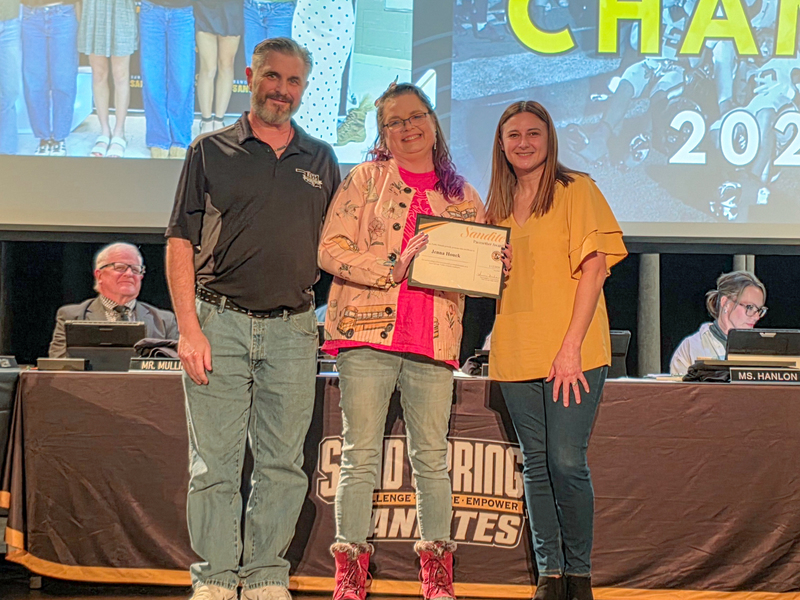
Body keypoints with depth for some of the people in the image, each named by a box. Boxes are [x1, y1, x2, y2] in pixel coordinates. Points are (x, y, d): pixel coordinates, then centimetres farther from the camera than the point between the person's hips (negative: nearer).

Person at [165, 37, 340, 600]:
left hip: (293, 328, 2)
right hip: (220, 322, -2)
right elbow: (181, 243, 1)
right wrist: (189, 329, -8)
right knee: (214, 463, -1)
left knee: (283, 464, 4)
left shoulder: (321, 160, 14)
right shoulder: (212, 151, 5)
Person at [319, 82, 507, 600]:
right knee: (361, 456, -1)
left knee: (433, 458, 5)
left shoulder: (462, 195, 15)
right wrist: (390, 269, -14)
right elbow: (331, 249, -3)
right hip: (367, 329, -2)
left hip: (434, 342, 3)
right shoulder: (366, 179, 6)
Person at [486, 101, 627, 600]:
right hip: (516, 352, 5)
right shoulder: (499, 206, 15)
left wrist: (571, 347, -15)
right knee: (536, 465, 7)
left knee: (567, 463, -8)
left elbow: (593, 268, -8)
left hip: (572, 352, -5)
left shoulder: (576, 190, -2)